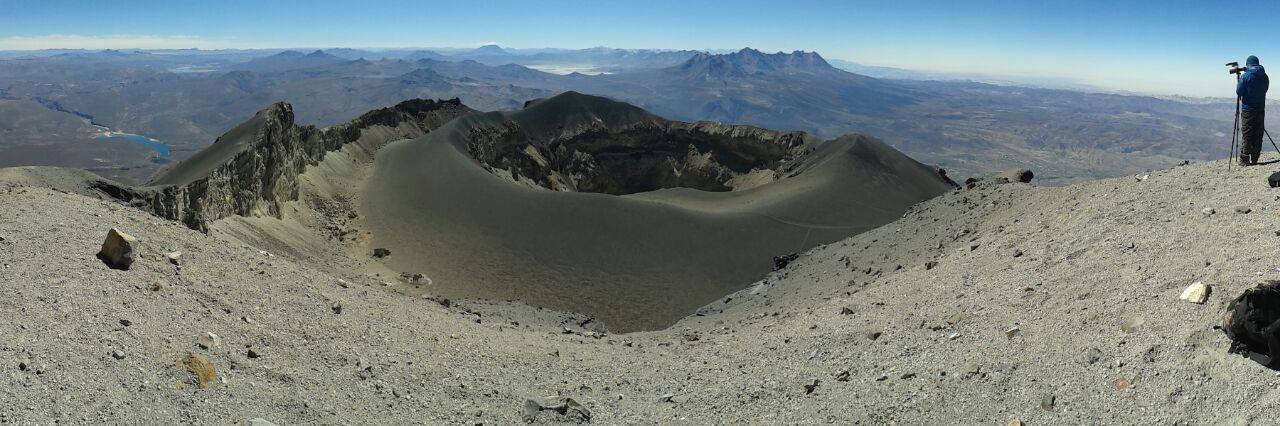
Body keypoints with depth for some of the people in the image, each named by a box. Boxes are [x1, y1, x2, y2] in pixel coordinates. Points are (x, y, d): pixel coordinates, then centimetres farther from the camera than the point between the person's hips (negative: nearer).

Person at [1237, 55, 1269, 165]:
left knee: (1247, 136, -2)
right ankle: (1254, 159, 12)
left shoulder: (1245, 76, -10)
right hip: (1261, 110, 4)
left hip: (1248, 110, -4)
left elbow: (1239, 92, -9)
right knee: (1258, 136, 9)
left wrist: (1238, 81, 9)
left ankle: (1244, 160, -2)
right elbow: (1264, 90, 15)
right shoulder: (1264, 76, 6)